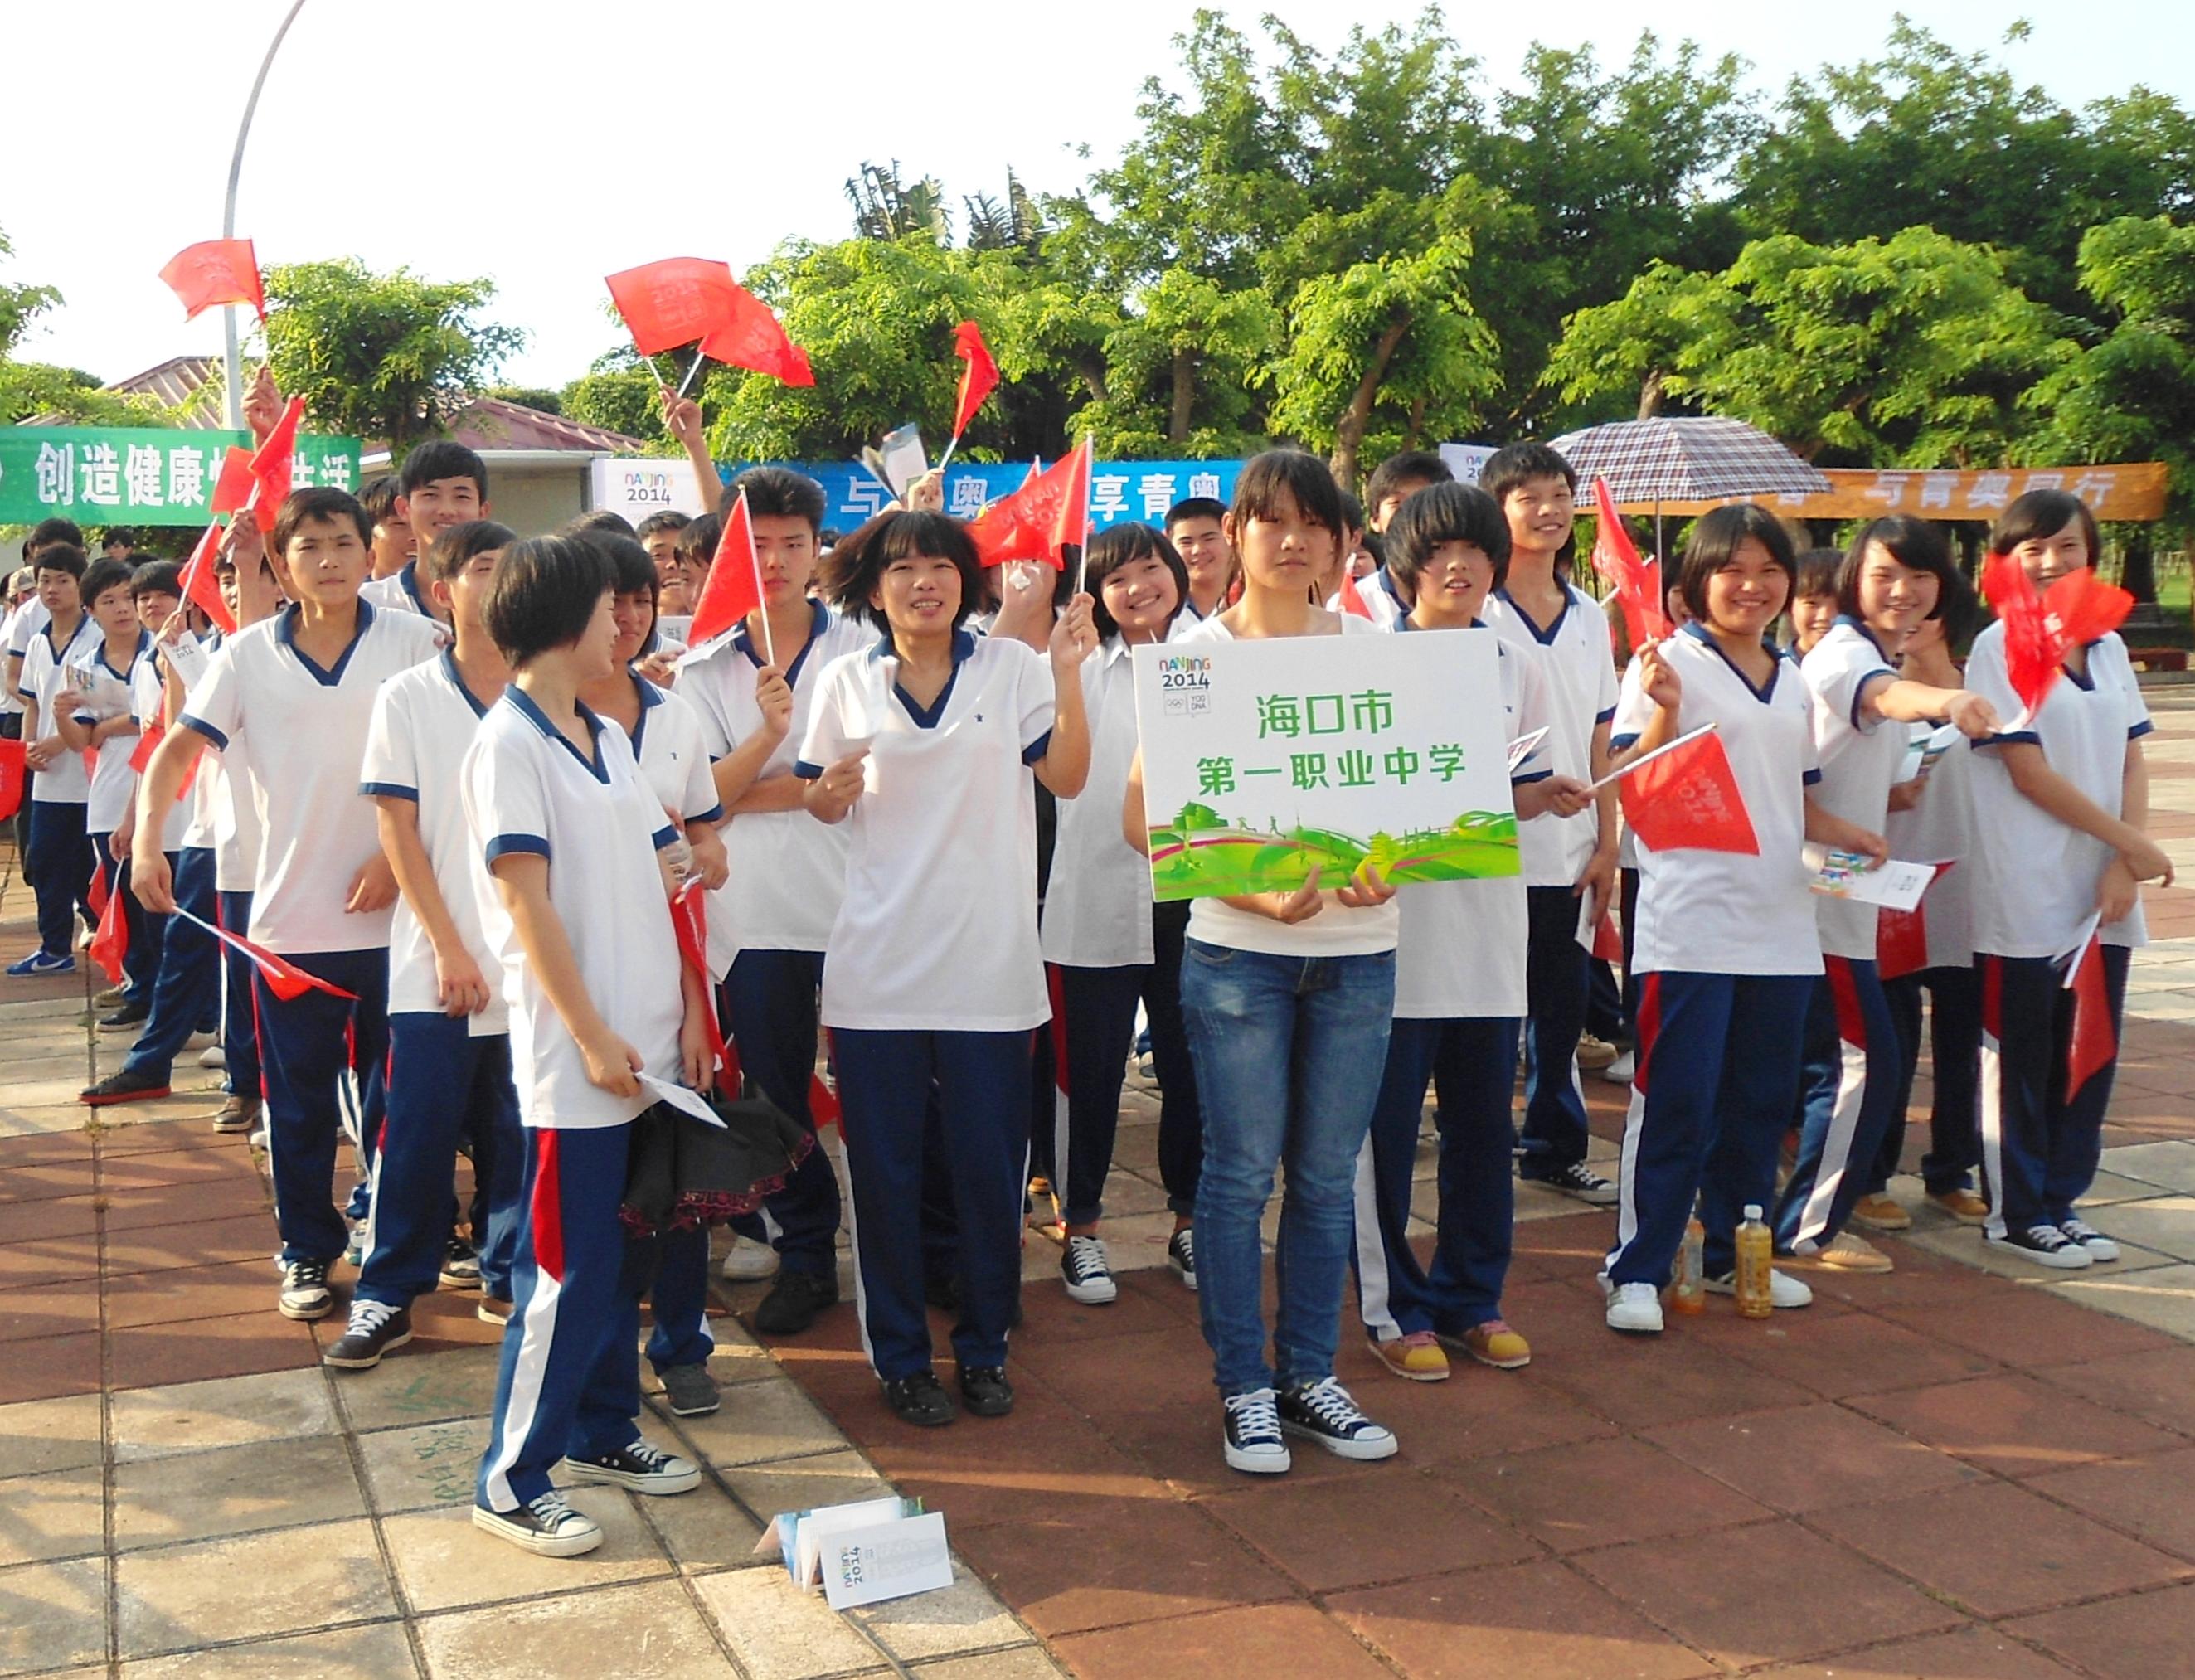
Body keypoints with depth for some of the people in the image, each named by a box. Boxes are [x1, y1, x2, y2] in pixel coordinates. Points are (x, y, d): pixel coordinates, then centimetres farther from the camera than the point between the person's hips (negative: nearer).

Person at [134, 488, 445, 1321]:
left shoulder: (414, 642, -3)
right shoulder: (248, 654, 1)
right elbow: (178, 747, 1)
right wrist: (147, 839, -14)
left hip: (392, 910, -1)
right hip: (290, 914, 1)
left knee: (393, 1093, 10)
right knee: (299, 1103, 11)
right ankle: (307, 1253, 25)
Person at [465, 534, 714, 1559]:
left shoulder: (609, 740, 14)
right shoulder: (509, 743, -10)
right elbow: (528, 905, -15)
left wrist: (689, 1012, 7)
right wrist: (593, 1037, -16)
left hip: (650, 1047, 8)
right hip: (574, 1058, -8)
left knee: (626, 1257, 16)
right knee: (566, 1272, -2)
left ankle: (602, 1431, 30)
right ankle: (510, 1482, 10)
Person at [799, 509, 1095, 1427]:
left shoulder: (1012, 667, 2)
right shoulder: (848, 681, 5)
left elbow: (1068, 777, -7)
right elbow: (824, 805, 12)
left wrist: (1069, 675, -19)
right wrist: (832, 791, -10)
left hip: (988, 961, -1)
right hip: (877, 962, 1)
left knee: (991, 1167, 7)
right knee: (884, 1169, 6)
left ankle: (984, 1347, 23)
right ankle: (900, 1355, 20)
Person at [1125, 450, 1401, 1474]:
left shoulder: (1372, 649, 7)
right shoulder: (1197, 655, -2)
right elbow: (1143, 816, -6)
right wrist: (1257, 888, -18)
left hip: (1358, 949, 3)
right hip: (1237, 952, -3)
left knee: (1327, 1175, 11)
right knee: (1240, 1173, 3)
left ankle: (1309, 1375, 25)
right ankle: (1243, 1390, 17)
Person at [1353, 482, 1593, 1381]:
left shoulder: (1516, 666, 11)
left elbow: (1525, 789, 16)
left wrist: (1551, 795, -5)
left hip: (1488, 926, 4)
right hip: (1398, 924, -4)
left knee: (1482, 1123, 10)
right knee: (1386, 1129, 2)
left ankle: (1471, 1299, 25)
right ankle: (1395, 1307, 16)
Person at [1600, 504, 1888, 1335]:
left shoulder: (1792, 682, 15)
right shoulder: (1671, 664, -5)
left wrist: (1849, 836, 5)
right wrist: (1664, 712, -28)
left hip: (1780, 921, 7)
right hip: (1691, 924, -7)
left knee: (1761, 1102, 13)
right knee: (1675, 1104, -4)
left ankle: (1735, 1255, 26)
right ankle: (1635, 1269, 5)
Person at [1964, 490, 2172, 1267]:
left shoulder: (2107, 647, 11)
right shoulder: (1998, 648, -7)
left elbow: (2133, 764, 7)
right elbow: (2028, 773, -12)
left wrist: (2124, 869, -7)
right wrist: (2136, 845, -8)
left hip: (2104, 891, 6)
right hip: (2026, 896, -5)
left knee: (2090, 1055, 9)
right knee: (2022, 1058, 3)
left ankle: (2060, 1202, 22)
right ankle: (2017, 1213, 15)